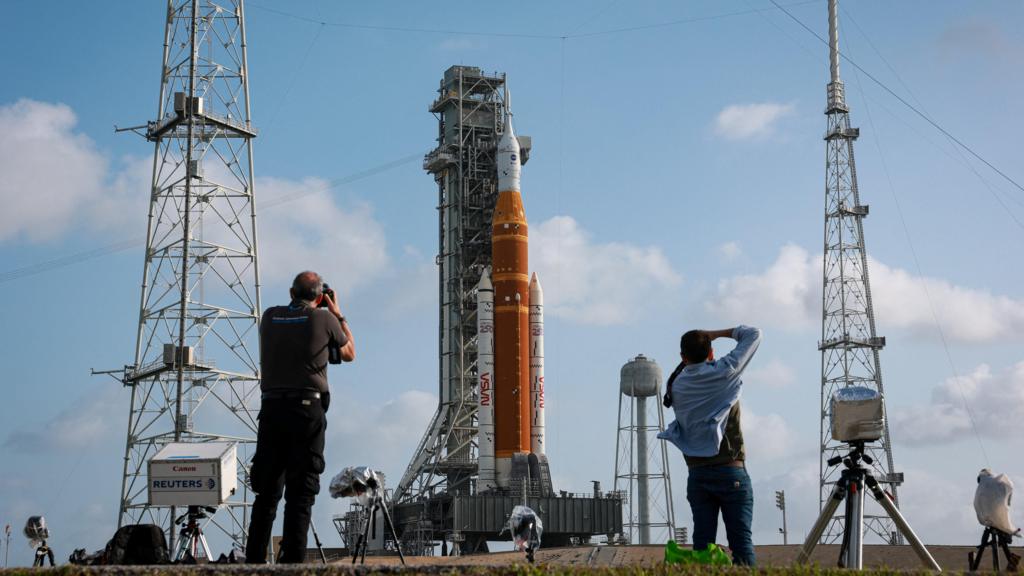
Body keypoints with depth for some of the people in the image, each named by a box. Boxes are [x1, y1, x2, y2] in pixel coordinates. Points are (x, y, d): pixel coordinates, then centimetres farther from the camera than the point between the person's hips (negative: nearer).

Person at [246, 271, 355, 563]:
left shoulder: (269, 317, 8)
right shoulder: (324, 319, -1)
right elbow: (349, 354, 15)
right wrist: (338, 314, 23)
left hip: (271, 408, 3)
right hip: (308, 410, -3)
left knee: (266, 490, 10)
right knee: (300, 493, -1)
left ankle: (254, 560, 11)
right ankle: (292, 561, -5)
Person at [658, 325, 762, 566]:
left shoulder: (677, 385, 5)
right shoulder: (724, 372, -3)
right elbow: (754, 334, 6)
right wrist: (717, 334, 11)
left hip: (697, 475, 3)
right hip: (731, 471, -3)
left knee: (702, 542, 3)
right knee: (741, 541, -5)